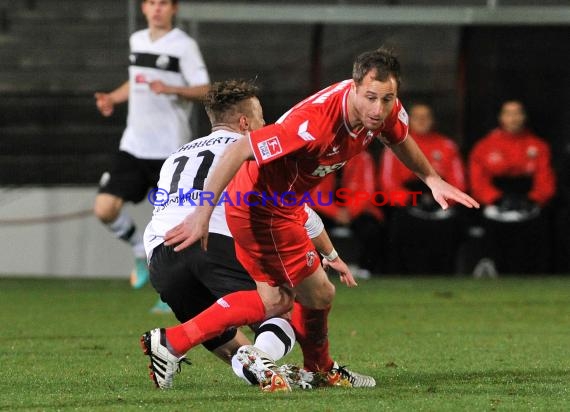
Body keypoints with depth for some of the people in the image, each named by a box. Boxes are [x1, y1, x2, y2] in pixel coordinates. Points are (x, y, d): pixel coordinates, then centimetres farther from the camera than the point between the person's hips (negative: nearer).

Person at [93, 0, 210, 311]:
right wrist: (112, 98, 13)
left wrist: (172, 89, -27)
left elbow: (204, 90, -10)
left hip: (169, 148, -5)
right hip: (134, 144, 6)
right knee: (105, 208, -7)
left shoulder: (184, 45, -5)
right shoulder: (137, 40, 13)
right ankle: (141, 252, 19)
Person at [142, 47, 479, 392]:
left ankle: (171, 342, 23)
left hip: (285, 204, 9)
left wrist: (432, 179, 13)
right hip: (263, 210, -9)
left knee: (276, 301, 21)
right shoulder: (315, 122, -38)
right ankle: (319, 370, 33)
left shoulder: (387, 109, -14)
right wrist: (203, 214, -38)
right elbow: (238, 151, -37)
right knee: (318, 296, 2)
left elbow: (400, 139, 13)